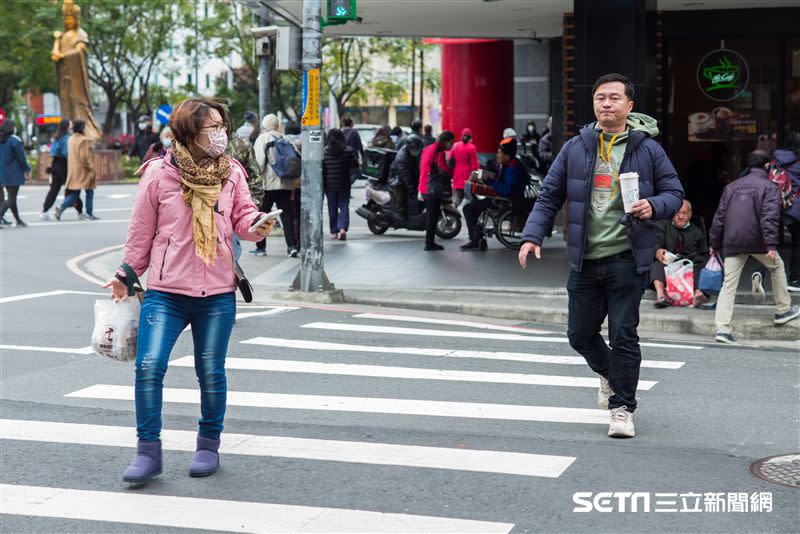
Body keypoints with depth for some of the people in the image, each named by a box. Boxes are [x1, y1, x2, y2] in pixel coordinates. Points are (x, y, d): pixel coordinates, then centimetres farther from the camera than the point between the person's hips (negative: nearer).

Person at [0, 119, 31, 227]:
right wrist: (27, 170, -1)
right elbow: (21, 157, -13)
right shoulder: (14, 140, -14)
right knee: (11, 198, -3)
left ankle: (18, 221, 21)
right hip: (13, 173, -7)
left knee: (11, 197, 16)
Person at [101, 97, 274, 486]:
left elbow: (242, 218, 7)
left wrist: (258, 225, -16)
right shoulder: (159, 174, -5)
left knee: (211, 371, 7)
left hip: (217, 293, 2)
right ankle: (148, 451, 3)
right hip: (166, 291, -2)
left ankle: (209, 446, 26)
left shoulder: (231, 173, 3)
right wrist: (127, 275, 10)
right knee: (149, 366, -11)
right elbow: (141, 230, 4)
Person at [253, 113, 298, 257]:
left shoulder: (263, 139, -2)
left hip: (268, 184, -4)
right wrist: (293, 181, 19)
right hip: (286, 184, 4)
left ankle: (260, 247, 8)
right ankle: (291, 246, -7)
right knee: (287, 215, 3)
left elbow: (259, 162, -9)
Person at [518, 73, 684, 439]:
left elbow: (675, 193, 6)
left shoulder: (647, 149, 1)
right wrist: (532, 235, -3)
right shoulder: (575, 148, 6)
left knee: (623, 335, -4)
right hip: (585, 260, 3)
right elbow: (549, 196, 10)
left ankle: (622, 407, 10)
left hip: (627, 259, -3)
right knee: (580, 334, 11)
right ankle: (609, 374, 42)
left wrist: (653, 207, -16)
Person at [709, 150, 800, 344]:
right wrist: (772, 245, -18)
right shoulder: (769, 187, 1)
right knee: (777, 267, 23)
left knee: (729, 283, 2)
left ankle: (722, 328, -8)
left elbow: (719, 217, 15)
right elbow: (769, 217, -12)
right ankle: (783, 310, 31)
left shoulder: (731, 187, 17)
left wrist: (714, 244, 19)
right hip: (757, 241, -4)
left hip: (732, 243, 4)